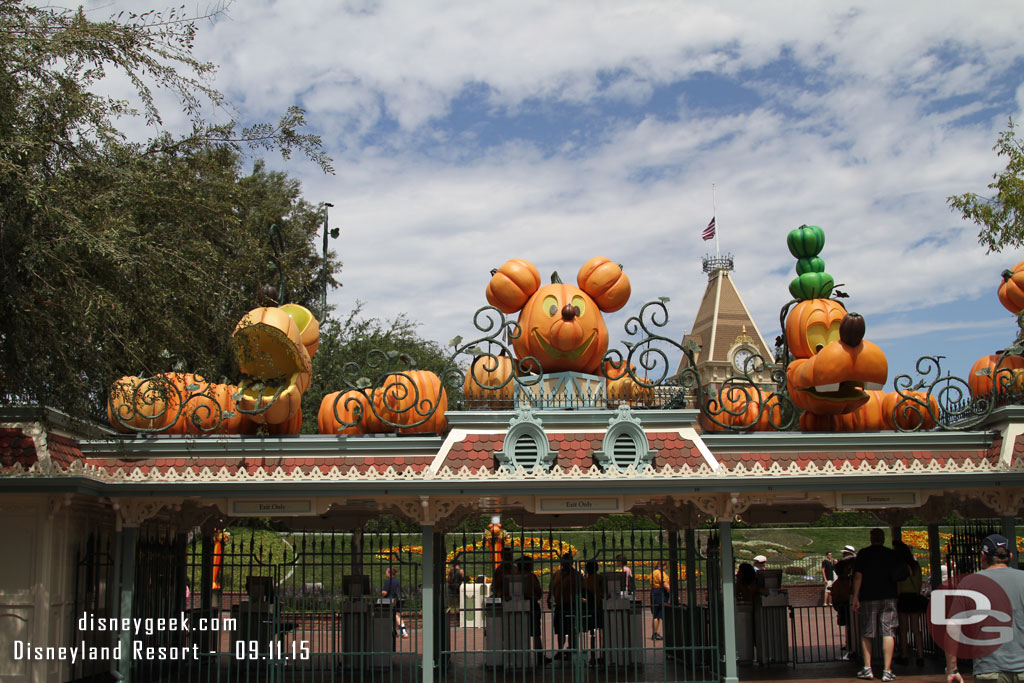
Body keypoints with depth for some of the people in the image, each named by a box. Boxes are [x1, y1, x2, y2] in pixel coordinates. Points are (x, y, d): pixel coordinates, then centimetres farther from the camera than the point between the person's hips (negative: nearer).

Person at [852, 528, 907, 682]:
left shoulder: (863, 553, -1)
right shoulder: (892, 554, 6)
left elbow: (858, 576, -8)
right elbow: (899, 576, 11)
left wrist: (855, 597, -7)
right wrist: (897, 594, 26)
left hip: (868, 597, -1)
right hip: (888, 597, 1)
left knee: (866, 634, 7)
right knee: (888, 632, -1)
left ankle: (867, 669, 5)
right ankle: (887, 670, -5)